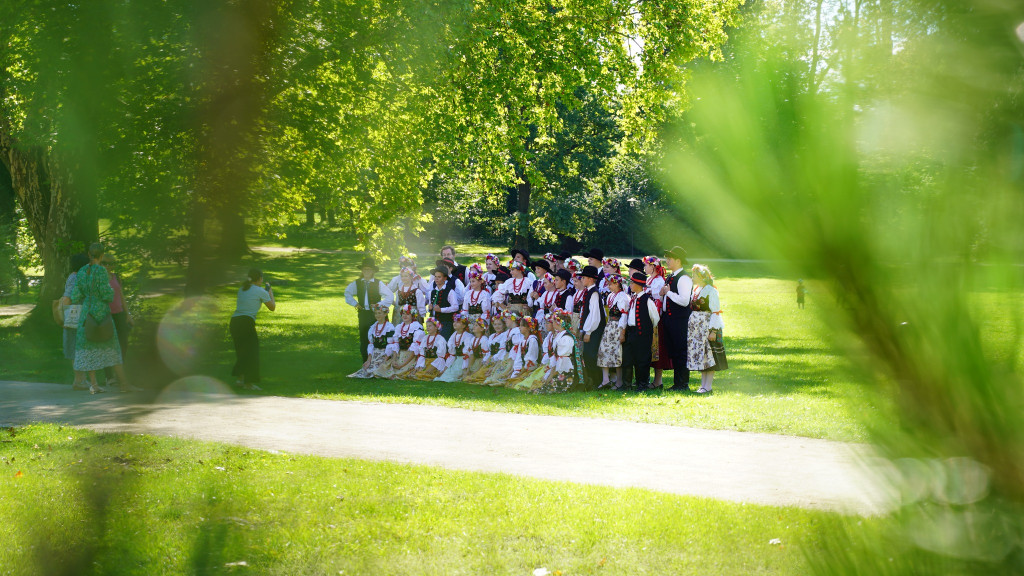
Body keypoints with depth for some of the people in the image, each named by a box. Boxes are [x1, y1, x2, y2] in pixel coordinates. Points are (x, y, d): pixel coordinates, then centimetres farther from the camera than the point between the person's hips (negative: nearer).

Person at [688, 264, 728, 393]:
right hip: (696, 328, 8)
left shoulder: (711, 291, -11)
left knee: (709, 357, -5)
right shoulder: (696, 290, 12)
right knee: (701, 357, 9)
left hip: (708, 327, -8)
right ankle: (703, 385, 13)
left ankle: (708, 386, -3)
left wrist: (713, 331, -18)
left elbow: (716, 312, -14)